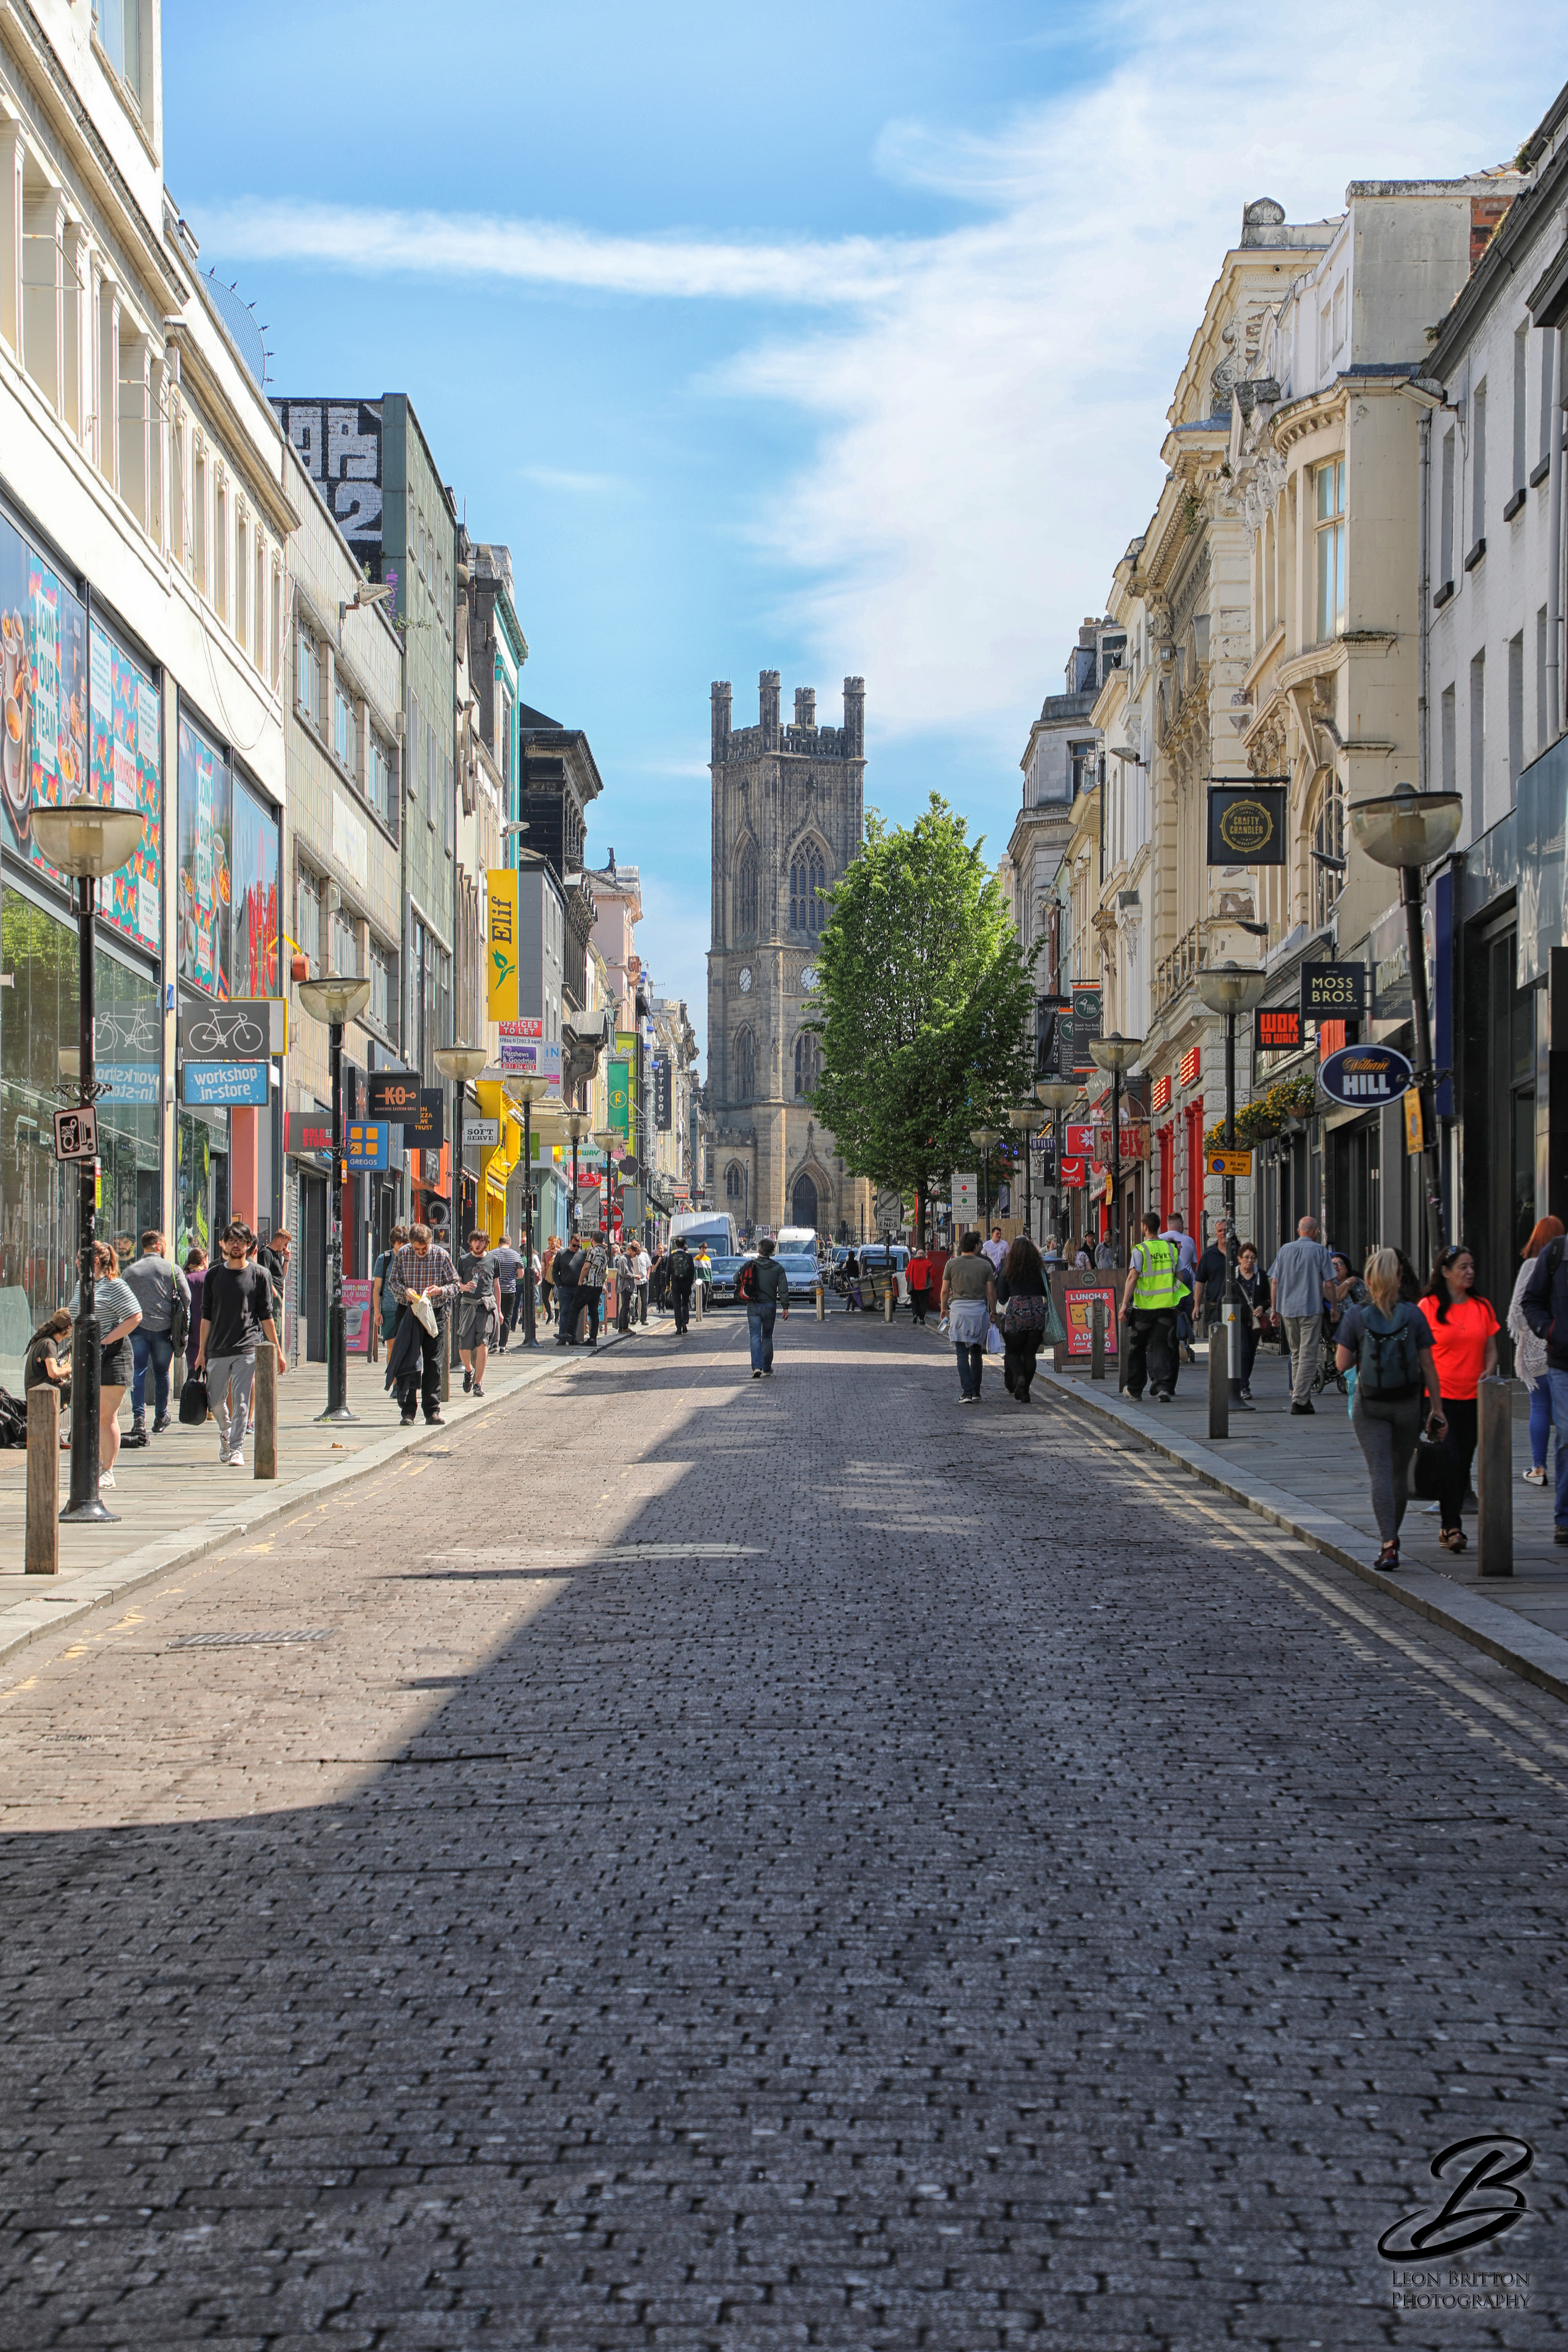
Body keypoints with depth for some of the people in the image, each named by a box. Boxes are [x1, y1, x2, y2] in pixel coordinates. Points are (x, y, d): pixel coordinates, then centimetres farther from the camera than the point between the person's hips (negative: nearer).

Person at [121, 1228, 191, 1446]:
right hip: (164, 1328, 0)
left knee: (139, 1373, -3)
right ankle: (161, 1418, 22)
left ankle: (139, 1418, -19)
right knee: (161, 1374, 13)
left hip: (138, 1327, 0)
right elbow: (187, 1298, 0)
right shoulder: (172, 1269, 1)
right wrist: (181, 1321, 17)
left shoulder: (130, 1271, 4)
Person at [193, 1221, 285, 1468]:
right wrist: (202, 1351, 8)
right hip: (218, 1349, 3)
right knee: (215, 1401, 8)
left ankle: (236, 1449, -5)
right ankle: (226, 1435, 34)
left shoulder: (259, 1275, 3)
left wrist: (277, 1350, 2)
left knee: (241, 1401, -10)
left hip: (248, 1348, -3)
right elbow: (207, 1316, 12)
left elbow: (267, 1316, 4)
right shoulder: (214, 1276, 9)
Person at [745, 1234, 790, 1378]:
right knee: (767, 1337, 13)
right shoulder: (778, 1268, -2)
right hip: (770, 1306, 1)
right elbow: (783, 1289, -6)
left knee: (755, 1337, -2)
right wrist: (785, 1307, -5)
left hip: (753, 1306, -1)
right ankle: (767, 1369, 17)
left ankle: (757, 1367, -18)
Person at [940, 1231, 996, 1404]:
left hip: (959, 1308, -1)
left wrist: (944, 1308, 17)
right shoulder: (986, 1265, 2)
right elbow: (991, 1292, 3)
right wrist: (993, 1312, 14)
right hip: (979, 1310, 1)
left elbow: (945, 1290, 2)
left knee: (962, 1353, -2)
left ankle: (966, 1392, -13)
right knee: (977, 1352, 14)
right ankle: (976, 1392, 17)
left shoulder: (952, 1264, 0)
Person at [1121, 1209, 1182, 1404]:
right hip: (1167, 1306, 3)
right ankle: (1163, 1387, -16)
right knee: (1161, 1347, 3)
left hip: (1144, 1307, -3)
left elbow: (1132, 1278, -14)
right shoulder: (1171, 1249, 5)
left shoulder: (1140, 1250, -10)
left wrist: (1125, 1304, -13)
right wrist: (1176, 1300, 23)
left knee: (1137, 1348, 11)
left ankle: (1135, 1389, 20)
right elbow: (1180, 1278, 10)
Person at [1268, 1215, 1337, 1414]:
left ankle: (1301, 1396, 21)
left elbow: (1274, 1282, 7)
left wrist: (1274, 1309, 15)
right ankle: (1300, 1400, -10)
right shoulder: (1319, 1251, -4)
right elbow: (1328, 1284, -6)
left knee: (1296, 1354, 17)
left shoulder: (1286, 1250, 7)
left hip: (1287, 1309, 4)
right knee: (1308, 1356, -4)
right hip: (1312, 1309, -4)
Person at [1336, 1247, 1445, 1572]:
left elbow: (1342, 1363, -7)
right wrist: (1437, 1408, 4)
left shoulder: (1356, 1315, -7)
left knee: (1380, 1472, -5)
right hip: (1407, 1404, 2)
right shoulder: (1413, 1315, -4)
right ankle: (1392, 1537, 31)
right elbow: (1428, 1366, -2)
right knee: (1400, 1472, 17)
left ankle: (1389, 1544, -19)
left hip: (1370, 1404, -2)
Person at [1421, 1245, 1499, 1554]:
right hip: (1441, 1396, -4)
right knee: (1449, 1461, -13)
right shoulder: (1428, 1307, -2)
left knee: (1464, 1464, 6)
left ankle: (1449, 1527, 17)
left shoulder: (1482, 1308, 10)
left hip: (1473, 1397, 4)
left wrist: (1489, 1372, -6)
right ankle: (1452, 1527, -9)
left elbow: (1491, 1349, 14)